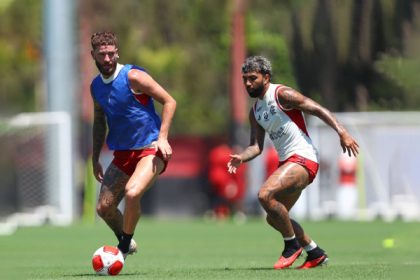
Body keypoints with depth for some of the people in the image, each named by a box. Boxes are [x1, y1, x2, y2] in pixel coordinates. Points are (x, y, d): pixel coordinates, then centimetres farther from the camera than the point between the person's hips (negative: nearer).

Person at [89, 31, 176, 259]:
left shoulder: (133, 76, -13)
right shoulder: (96, 86, 7)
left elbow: (169, 101, -11)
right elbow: (99, 121, 22)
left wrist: (162, 137, -18)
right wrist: (95, 159, 19)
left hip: (150, 148, -7)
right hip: (123, 153, 7)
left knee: (132, 192, -31)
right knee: (104, 207, 2)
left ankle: (123, 248, -12)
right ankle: (126, 243, 30)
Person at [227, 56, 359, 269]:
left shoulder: (282, 95, -9)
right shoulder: (255, 111, 15)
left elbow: (318, 109, -12)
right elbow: (256, 146, 13)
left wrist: (342, 133, -23)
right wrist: (241, 157, -9)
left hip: (302, 158, -10)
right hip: (287, 162, 10)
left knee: (265, 195, -26)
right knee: (274, 218, 14)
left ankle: (292, 245, -10)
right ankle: (315, 253, 27)